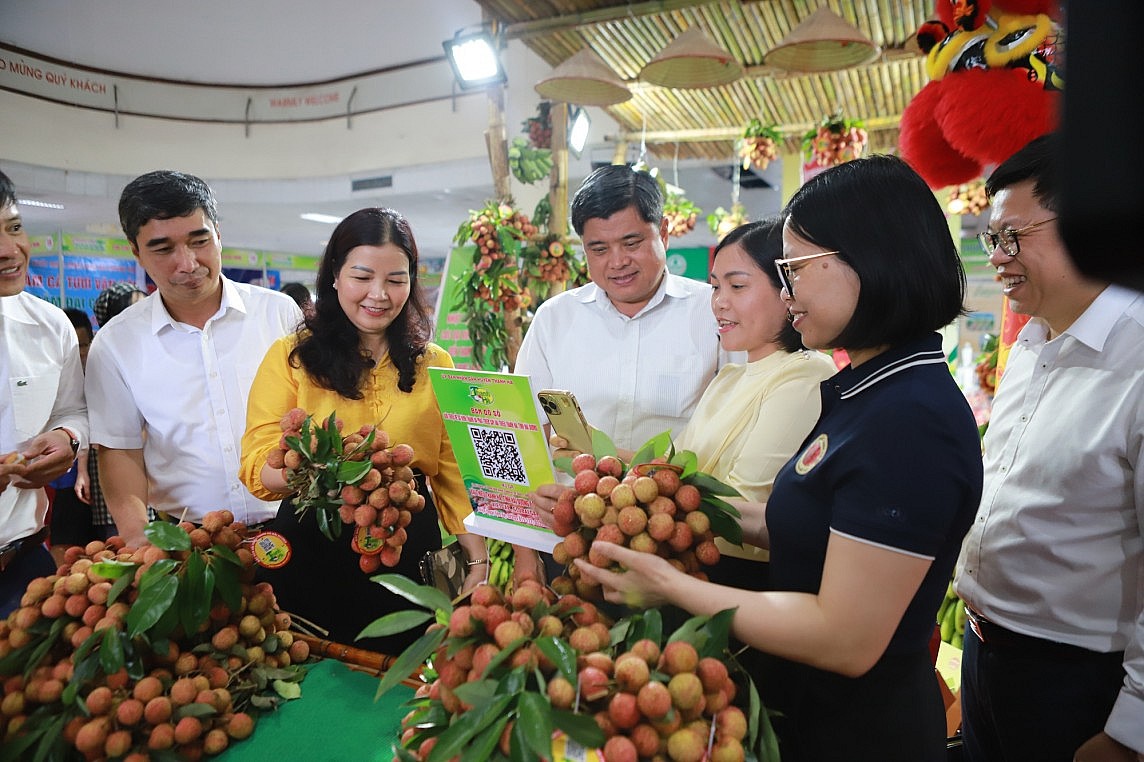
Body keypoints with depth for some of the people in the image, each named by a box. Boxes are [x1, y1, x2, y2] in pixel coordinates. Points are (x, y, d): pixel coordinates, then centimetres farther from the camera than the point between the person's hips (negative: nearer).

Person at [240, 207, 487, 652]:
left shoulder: (433, 365, 7)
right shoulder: (291, 357, 1)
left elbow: (453, 471, 5)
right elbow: (259, 469, -7)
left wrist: (477, 555, -7)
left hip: (408, 552, 2)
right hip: (311, 546, -1)